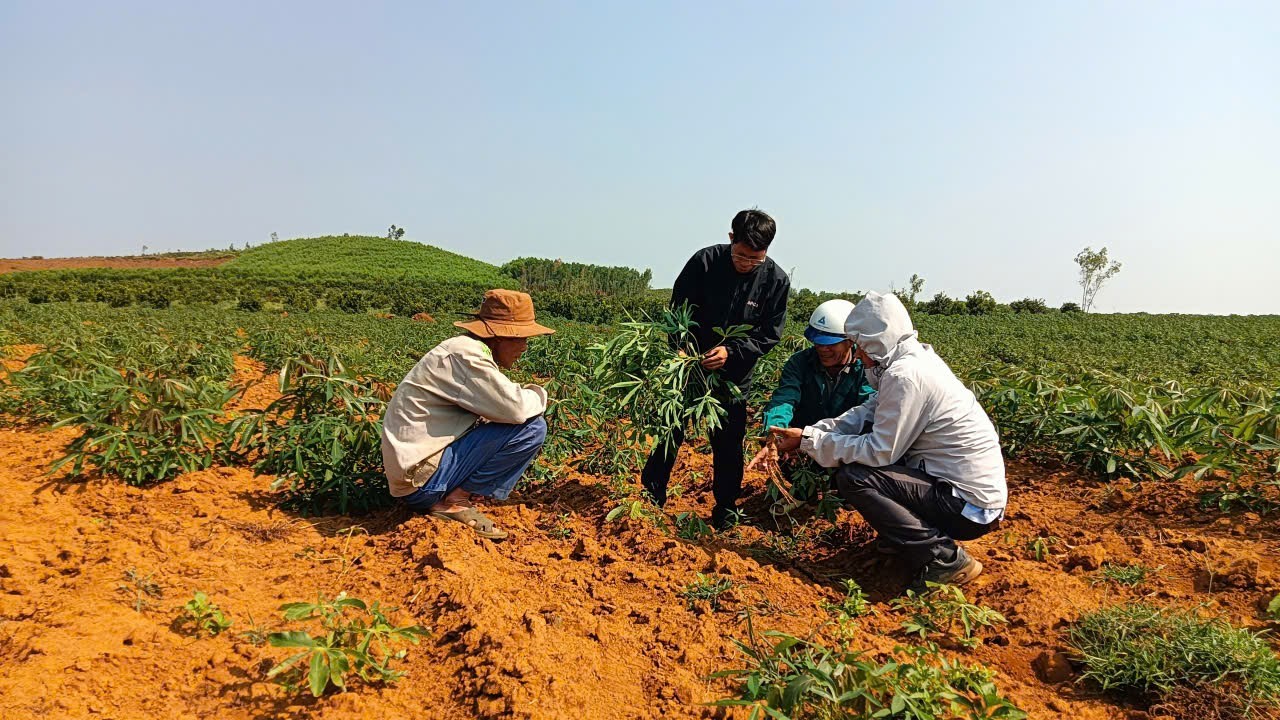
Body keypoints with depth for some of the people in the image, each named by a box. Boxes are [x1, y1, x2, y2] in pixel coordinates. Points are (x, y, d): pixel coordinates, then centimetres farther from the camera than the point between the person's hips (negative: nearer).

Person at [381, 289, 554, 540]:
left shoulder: (466, 349, 13)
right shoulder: (466, 354, -17)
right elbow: (515, 408, -24)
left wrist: (531, 396, 0)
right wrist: (539, 396, -4)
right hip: (423, 478, -10)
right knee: (532, 428, -16)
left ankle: (450, 497, 8)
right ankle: (455, 500, -6)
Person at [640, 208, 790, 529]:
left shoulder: (776, 281, -11)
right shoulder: (704, 261, -13)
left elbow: (768, 335, -7)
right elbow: (678, 310, -5)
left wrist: (731, 352, -22)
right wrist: (680, 346, -20)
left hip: (734, 375, 0)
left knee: (728, 443, 8)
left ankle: (726, 509, 24)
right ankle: (651, 498, 20)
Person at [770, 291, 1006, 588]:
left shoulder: (905, 375, -22)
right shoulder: (917, 359, 8)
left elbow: (880, 452, -20)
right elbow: (867, 413, 10)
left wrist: (810, 441, -12)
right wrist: (811, 432, -1)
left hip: (970, 507, -10)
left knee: (852, 477, -16)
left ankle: (945, 560, -11)